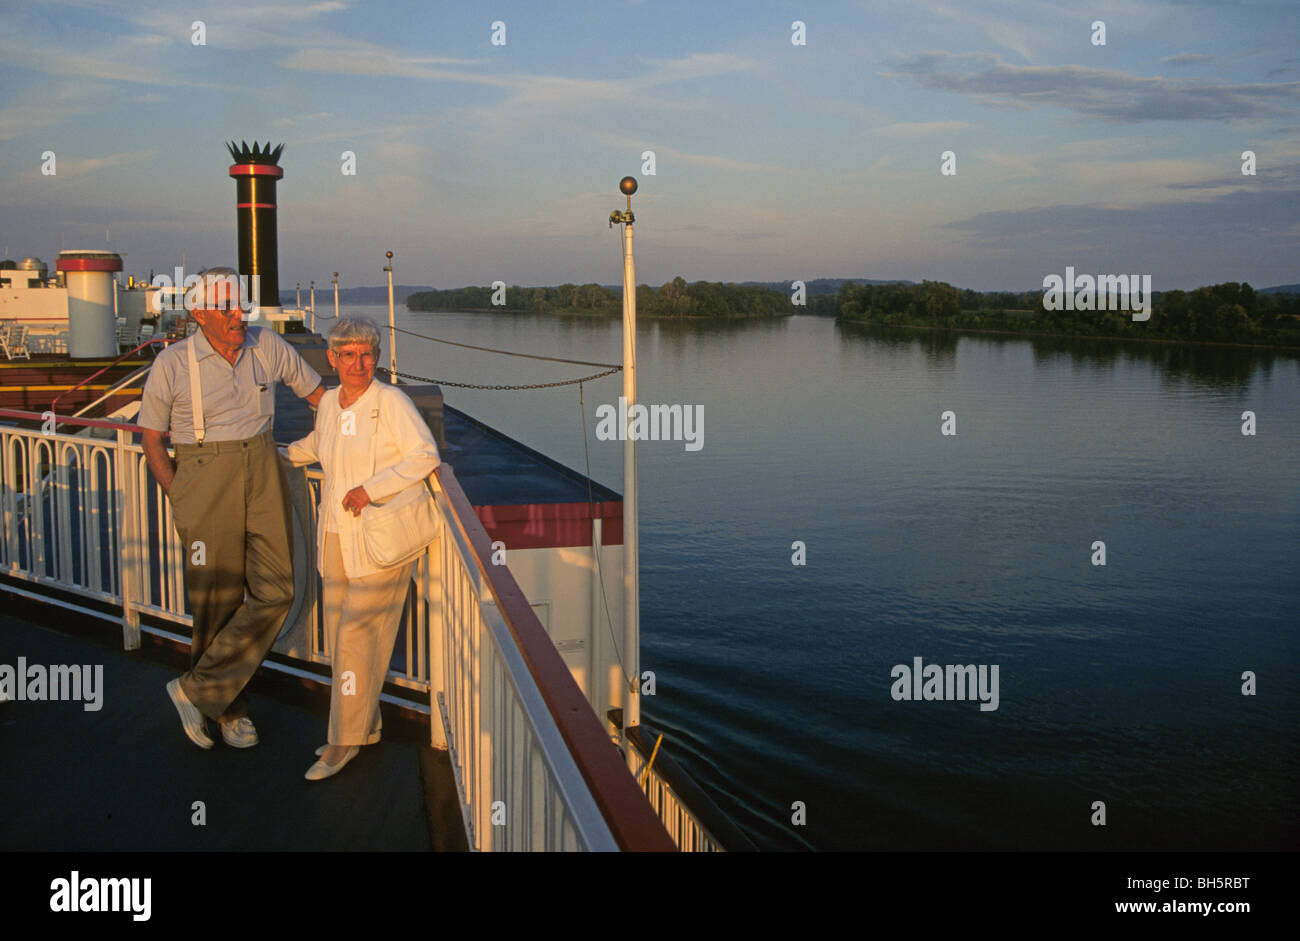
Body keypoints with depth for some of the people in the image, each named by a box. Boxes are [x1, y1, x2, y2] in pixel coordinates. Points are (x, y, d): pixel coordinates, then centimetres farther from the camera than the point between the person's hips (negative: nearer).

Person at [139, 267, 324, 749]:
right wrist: (179, 496, -4)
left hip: (263, 473, 3)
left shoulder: (267, 346, 2)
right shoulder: (172, 364, -6)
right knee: (218, 600, 2)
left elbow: (318, 392, 14)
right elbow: (151, 437, 2)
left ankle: (198, 689, 5)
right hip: (204, 478, -3)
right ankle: (230, 709, 19)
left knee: (275, 589, -7)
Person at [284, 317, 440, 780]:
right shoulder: (329, 402, 9)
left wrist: (371, 488, -20)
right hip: (336, 534, 7)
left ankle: (345, 740, 2)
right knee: (338, 632, 8)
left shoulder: (390, 401, -10)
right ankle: (366, 726, 21)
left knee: (357, 631, -8)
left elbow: (426, 456, -16)